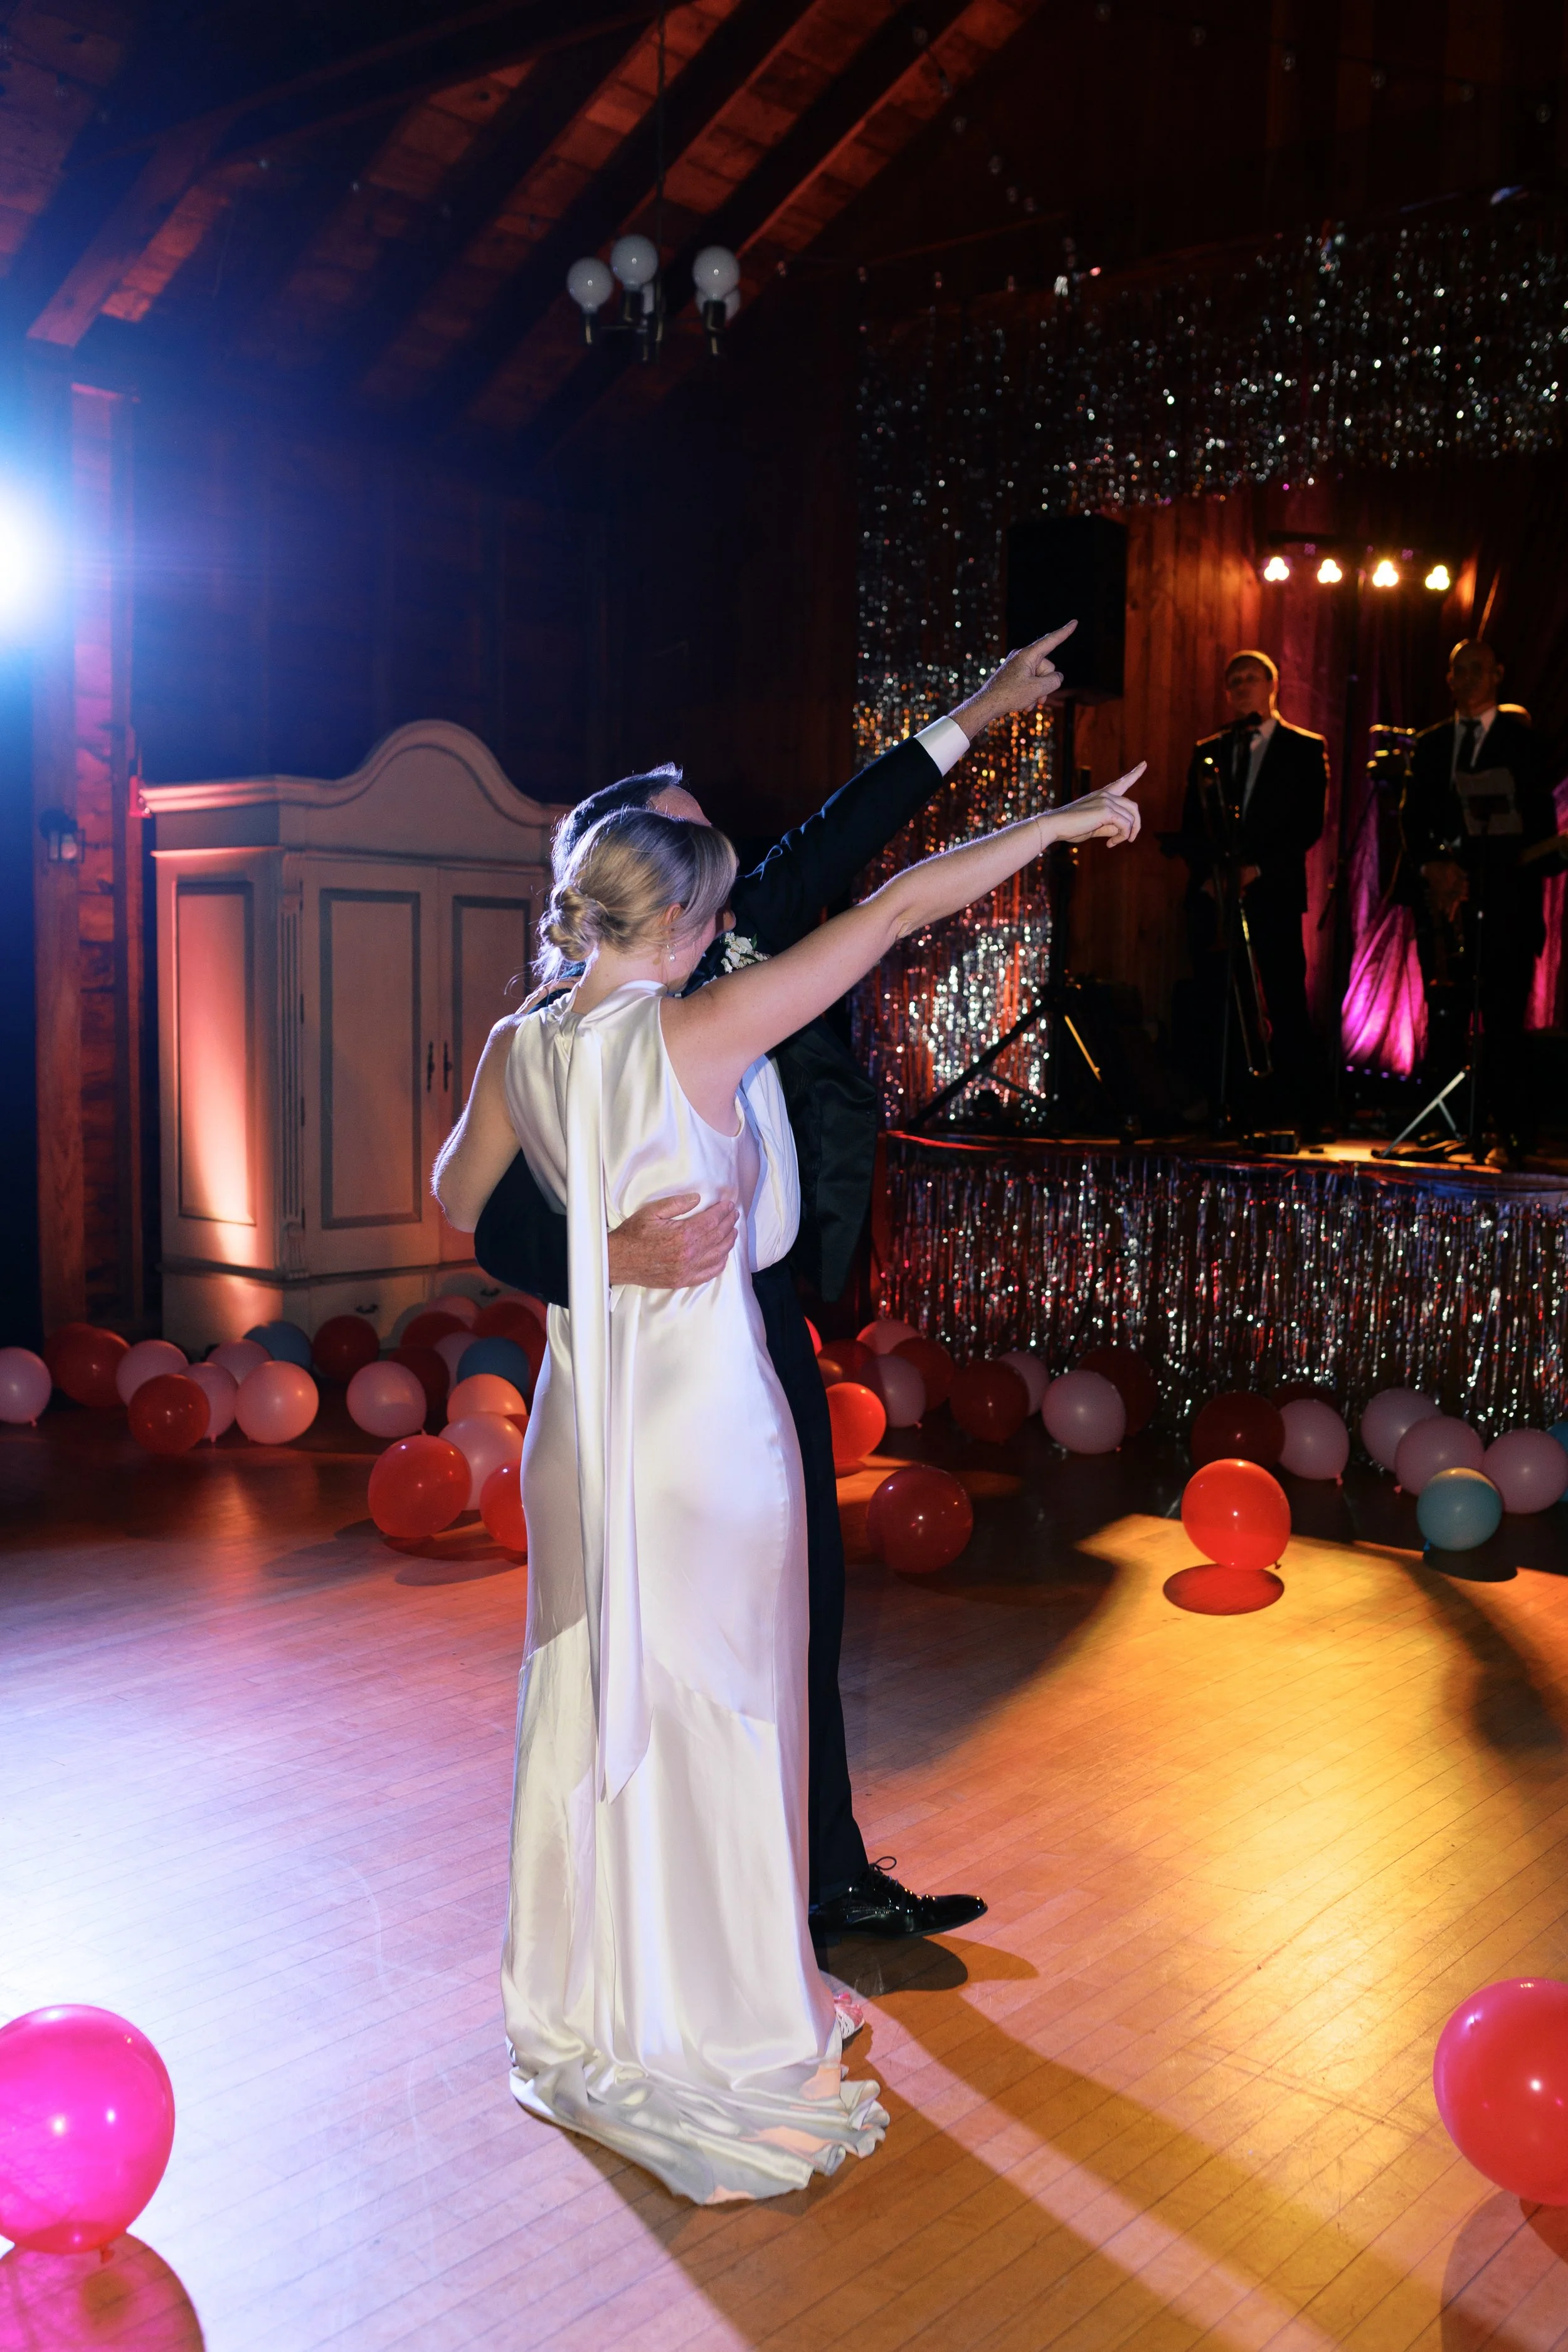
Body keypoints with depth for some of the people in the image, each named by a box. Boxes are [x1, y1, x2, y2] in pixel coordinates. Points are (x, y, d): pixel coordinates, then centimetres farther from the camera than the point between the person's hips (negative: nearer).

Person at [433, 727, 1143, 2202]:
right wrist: (1066, 818, -4)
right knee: (710, 1713, 7)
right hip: (704, 1404, -6)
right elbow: (906, 904, -13)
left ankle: (584, 2014, 34)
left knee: (589, 1701, 17)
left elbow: (458, 1204, 14)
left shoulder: (519, 1046, -2)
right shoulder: (704, 1030, -17)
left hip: (580, 1406, 6)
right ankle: (714, 2036, 23)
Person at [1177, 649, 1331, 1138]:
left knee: (1287, 1005, -9)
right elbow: (1190, 825, 13)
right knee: (1218, 1007, -2)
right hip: (1214, 893, 3)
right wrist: (1206, 871, -5)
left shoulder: (1305, 748, 9)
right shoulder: (1208, 751, 19)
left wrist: (1258, 868, -12)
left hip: (1273, 892, -3)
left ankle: (1310, 1116, -6)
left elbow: (1309, 824, -1)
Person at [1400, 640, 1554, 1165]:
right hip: (1441, 893, 4)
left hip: (1503, 900, -3)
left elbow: (1540, 824, 2)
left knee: (1502, 1017, -8)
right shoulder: (1430, 745, 18)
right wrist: (1430, 864, -8)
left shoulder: (1521, 739, 7)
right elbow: (1412, 816, 11)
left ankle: (1511, 1134, -6)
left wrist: (1509, 879, -11)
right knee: (1444, 1014, 0)